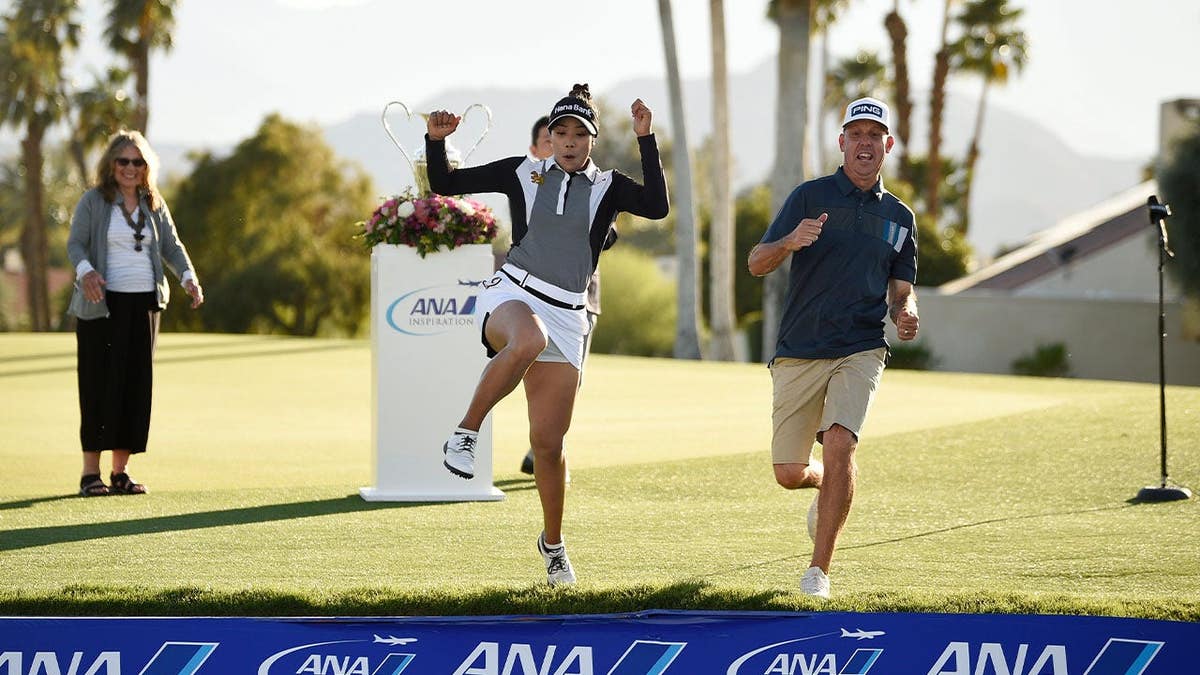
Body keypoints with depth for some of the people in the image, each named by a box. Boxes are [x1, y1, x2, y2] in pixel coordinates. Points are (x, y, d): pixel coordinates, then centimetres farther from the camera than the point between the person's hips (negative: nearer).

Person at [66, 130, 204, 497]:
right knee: (100, 384, -7)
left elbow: (171, 246, 11)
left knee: (137, 385, 2)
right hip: (102, 304, -5)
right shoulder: (93, 201, -1)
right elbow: (75, 244, -8)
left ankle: (120, 472, 8)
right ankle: (90, 473, -4)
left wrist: (189, 278, -8)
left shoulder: (154, 204, 12)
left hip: (144, 302, 5)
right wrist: (85, 272, -29)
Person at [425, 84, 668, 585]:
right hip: (511, 297, -2)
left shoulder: (608, 187, 7)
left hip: (566, 317, 2)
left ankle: (552, 543, 21)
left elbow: (657, 206, -13)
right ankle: (466, 433, -27)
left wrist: (645, 140, -16)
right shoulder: (522, 173, 7)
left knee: (548, 442, 1)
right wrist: (435, 141, -7)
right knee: (527, 341, -42)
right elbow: (445, 184, 10)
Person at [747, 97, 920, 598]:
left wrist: (905, 314, -4)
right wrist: (789, 242, -25)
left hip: (860, 352, 0)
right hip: (798, 354, 0)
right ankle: (829, 487, 40)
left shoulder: (898, 217, 14)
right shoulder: (811, 197, 3)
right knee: (789, 474, 2)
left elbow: (901, 291, 20)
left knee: (840, 444, -23)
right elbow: (757, 264, -3)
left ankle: (819, 569, -16)